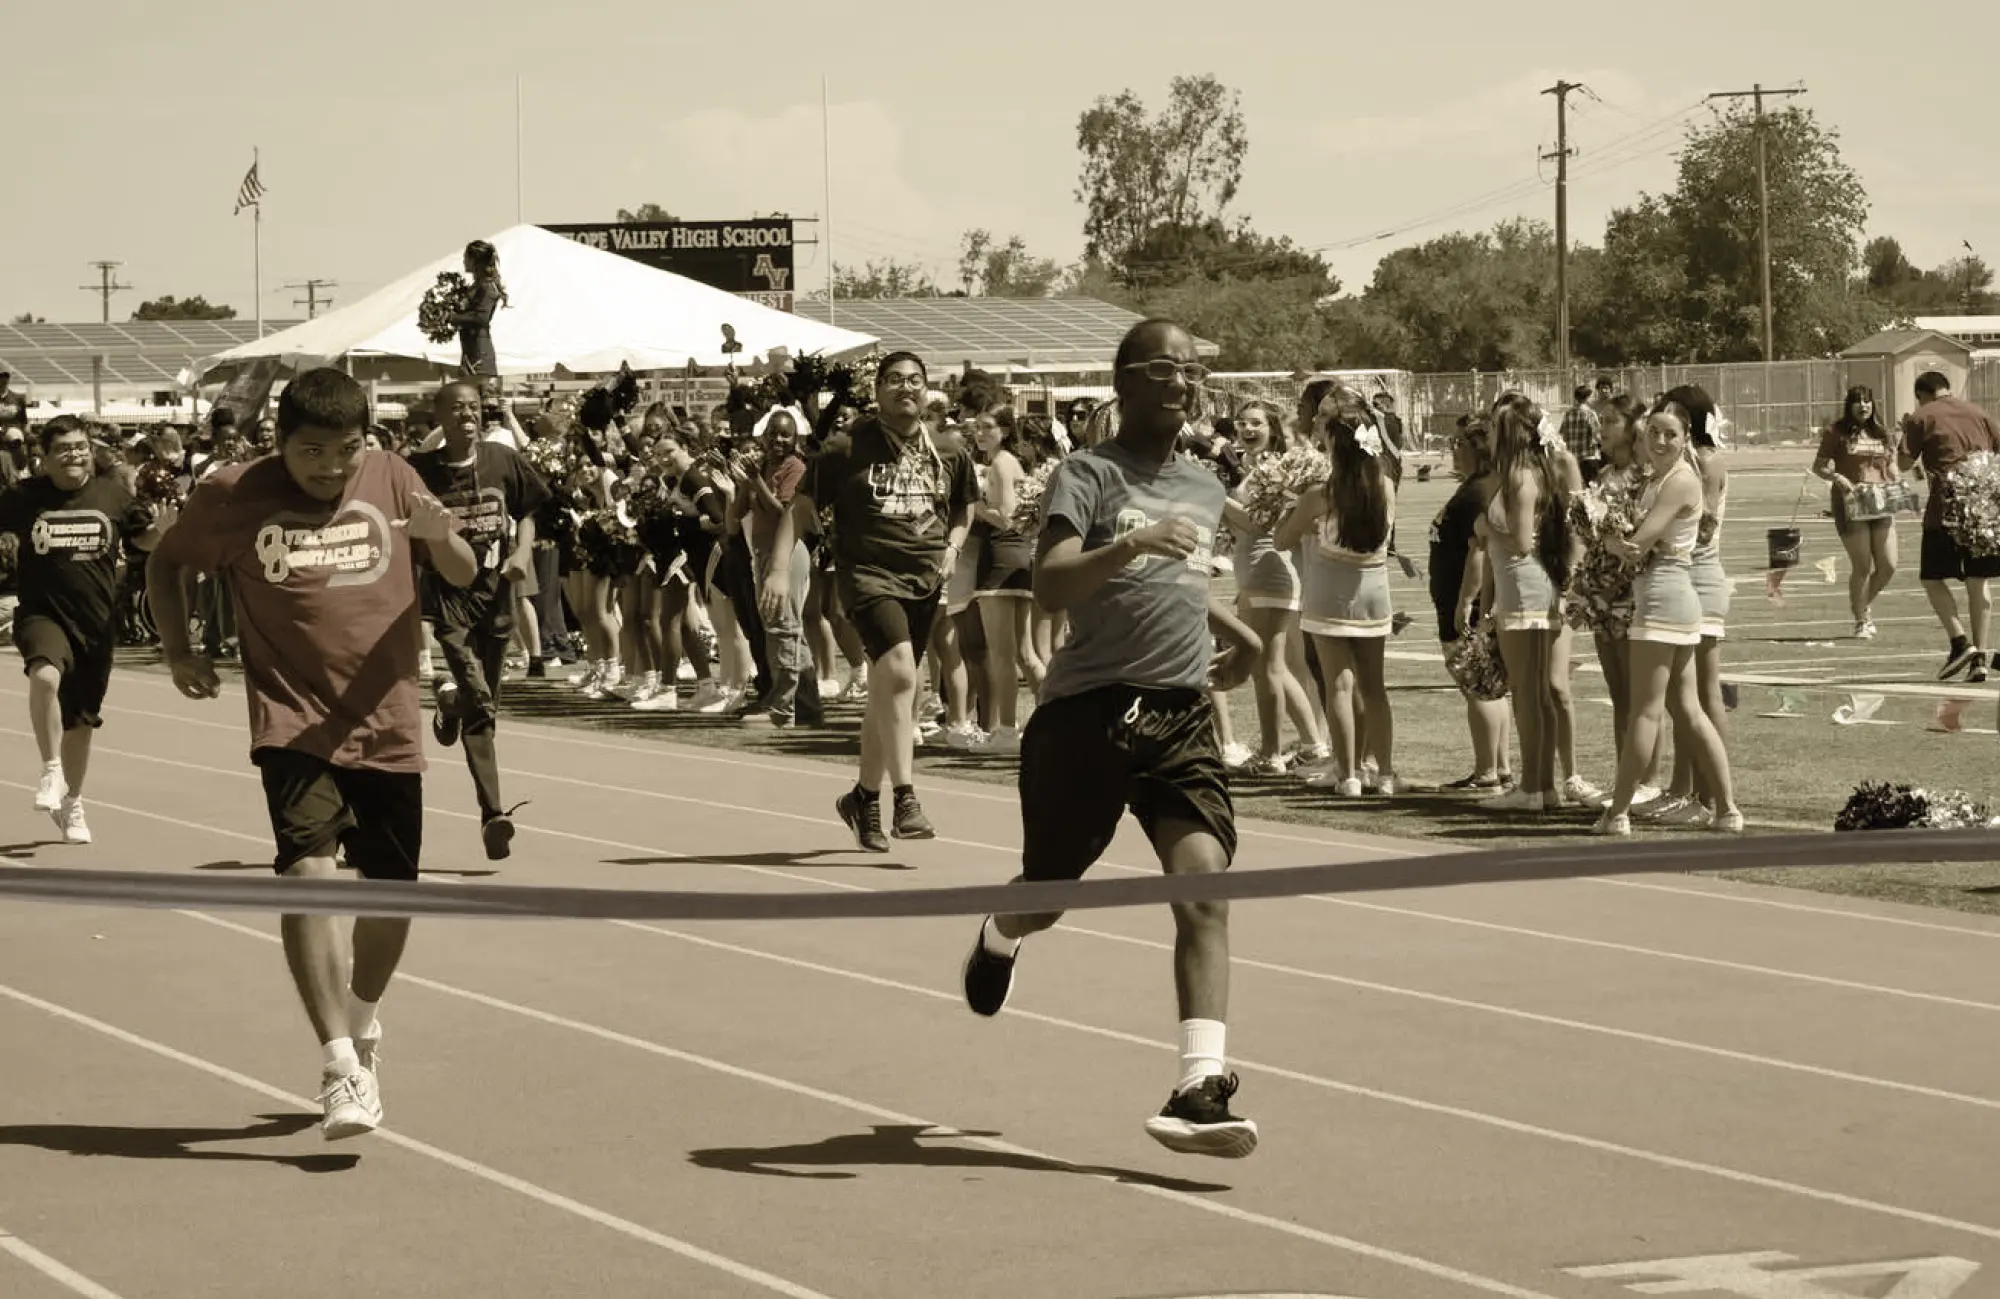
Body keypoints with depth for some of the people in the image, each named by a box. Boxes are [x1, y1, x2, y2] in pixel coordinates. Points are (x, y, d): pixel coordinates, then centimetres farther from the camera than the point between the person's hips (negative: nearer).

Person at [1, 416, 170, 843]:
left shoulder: (113, 494, 1)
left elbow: (143, 539, 13)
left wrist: (160, 528, -8)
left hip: (98, 621, 3)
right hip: (42, 614, -3)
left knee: (81, 720, 15)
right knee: (46, 675, -35)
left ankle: (71, 803, 35)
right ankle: (51, 772, -19)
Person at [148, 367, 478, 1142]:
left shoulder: (391, 480, 1)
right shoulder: (232, 496, -4)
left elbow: (463, 576, 3)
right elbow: (166, 562, 13)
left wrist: (442, 538, -19)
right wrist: (178, 650, 1)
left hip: (387, 723, 3)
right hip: (293, 722, -3)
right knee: (306, 869, -22)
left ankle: (362, 1024, 38)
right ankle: (340, 1066, -22)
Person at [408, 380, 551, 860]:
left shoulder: (502, 460, 3)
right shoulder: (421, 470, -5)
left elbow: (526, 513, 13)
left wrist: (523, 551, -3)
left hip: (496, 587, 4)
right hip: (448, 590, -4)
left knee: (486, 704, 12)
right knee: (479, 703, -18)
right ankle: (492, 813, -11)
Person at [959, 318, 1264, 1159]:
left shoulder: (1205, 489, 16)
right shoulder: (1088, 475, -5)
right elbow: (1051, 584, -22)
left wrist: (1234, 630, 21)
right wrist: (1131, 545, -37)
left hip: (1183, 717, 4)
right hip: (1090, 712, -4)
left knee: (1205, 884, -17)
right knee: (1048, 893, 11)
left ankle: (1200, 1088, -24)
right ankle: (998, 939, 50)